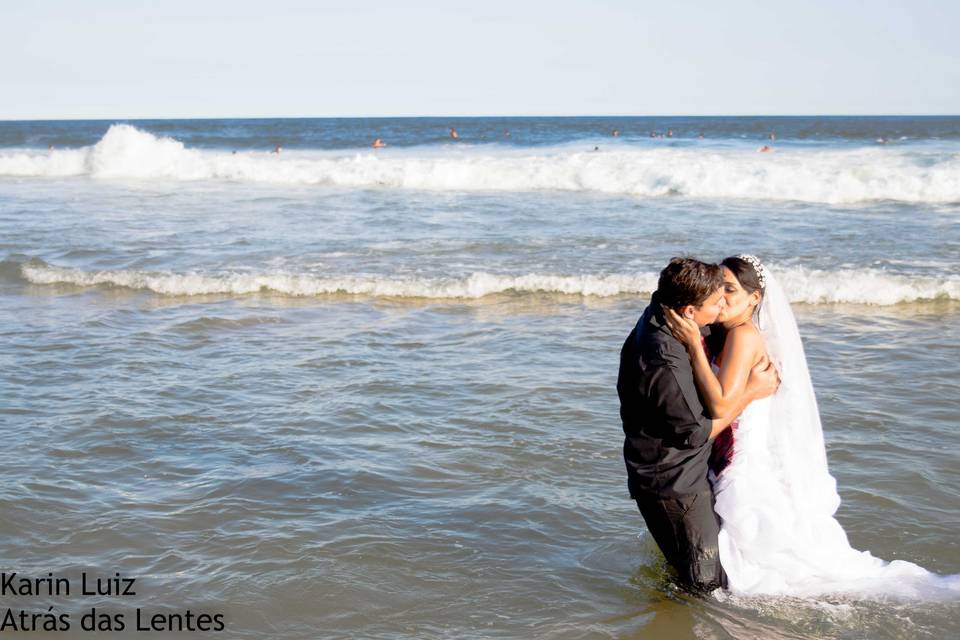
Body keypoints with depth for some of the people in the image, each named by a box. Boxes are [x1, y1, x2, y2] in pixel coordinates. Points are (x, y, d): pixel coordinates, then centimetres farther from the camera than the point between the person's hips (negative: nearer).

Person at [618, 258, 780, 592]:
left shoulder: (656, 314, -5)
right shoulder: (664, 365, -34)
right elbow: (696, 433, -22)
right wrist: (752, 391, -14)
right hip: (673, 486, -10)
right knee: (707, 581, 1)